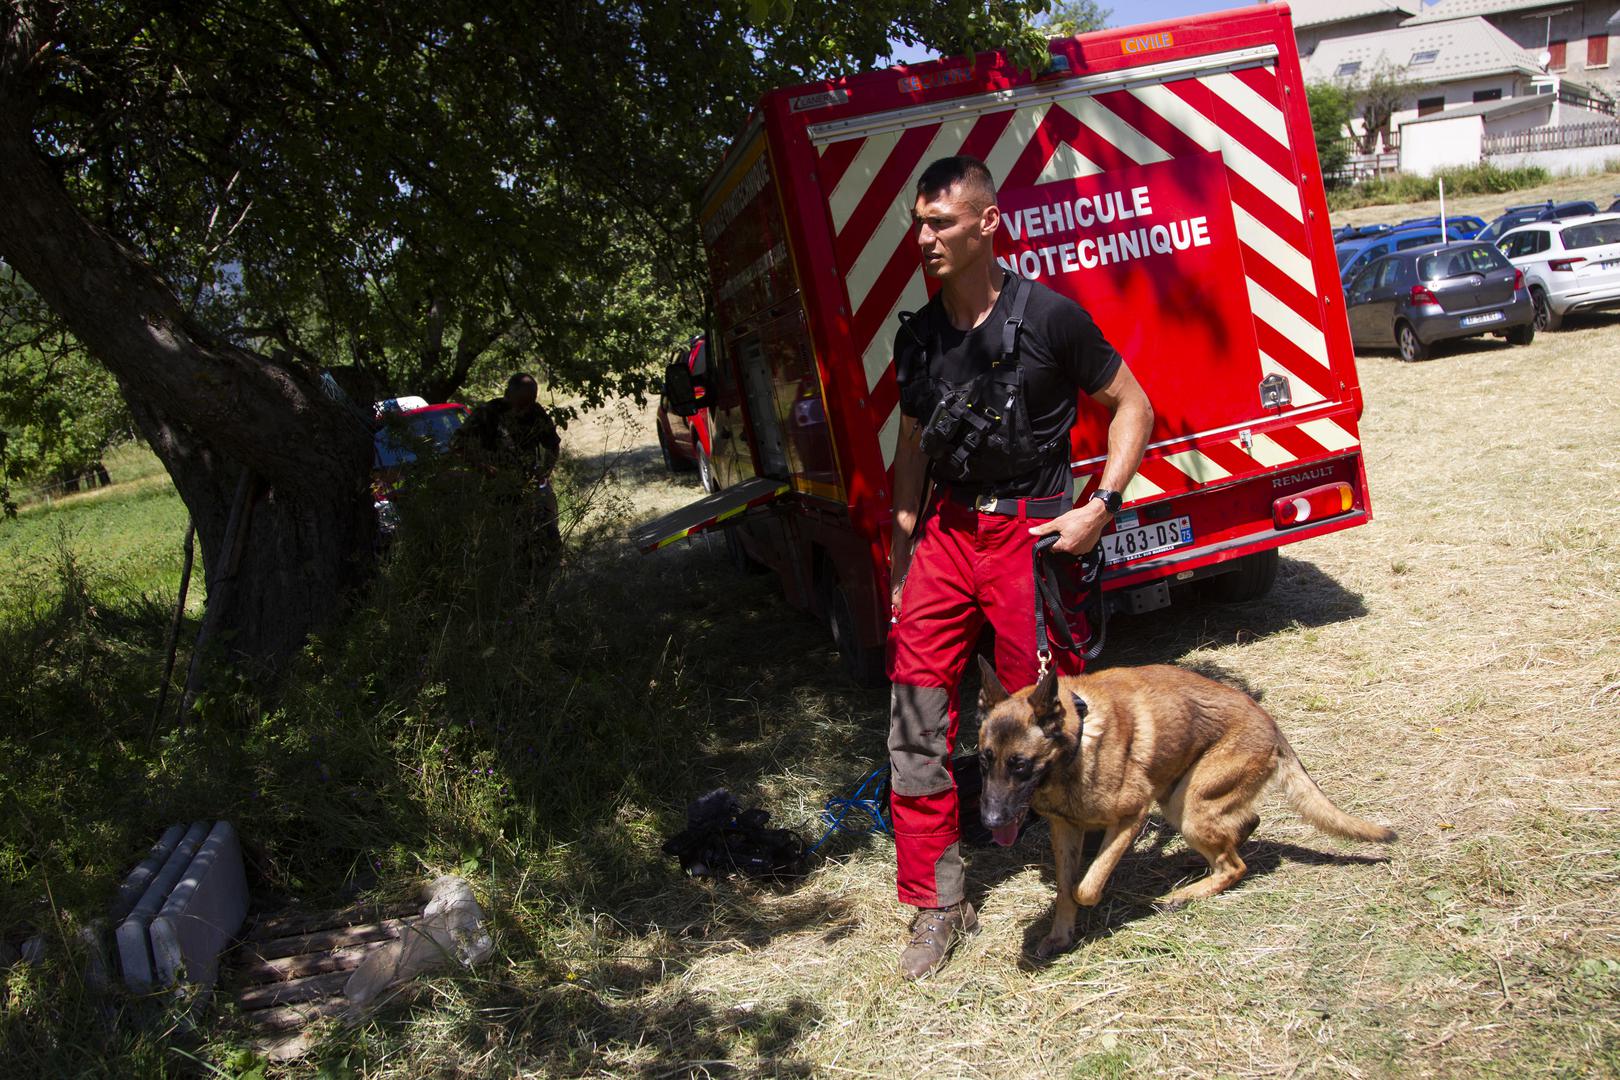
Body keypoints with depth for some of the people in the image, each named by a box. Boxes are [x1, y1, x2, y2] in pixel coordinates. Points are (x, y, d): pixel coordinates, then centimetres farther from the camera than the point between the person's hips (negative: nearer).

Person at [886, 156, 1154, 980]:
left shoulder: (1047, 318, -8)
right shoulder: (917, 338, 7)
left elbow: (1133, 408, -1)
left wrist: (1100, 507, -11)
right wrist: (900, 553, 15)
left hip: (1029, 532, -4)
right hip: (946, 532, 5)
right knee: (915, 714, -1)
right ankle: (939, 901, 12)